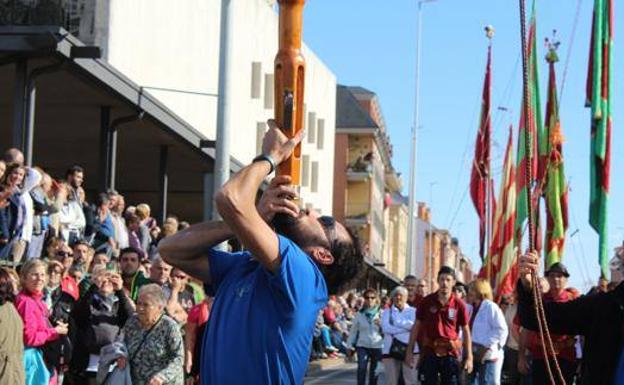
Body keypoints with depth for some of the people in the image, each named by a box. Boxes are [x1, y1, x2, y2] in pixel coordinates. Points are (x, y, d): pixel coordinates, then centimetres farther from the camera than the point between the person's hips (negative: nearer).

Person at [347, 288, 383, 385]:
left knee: (374, 371, 9)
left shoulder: (381, 313, 0)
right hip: (362, 345, 0)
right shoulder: (359, 314, 2)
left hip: (377, 346, 0)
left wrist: (381, 325, -21)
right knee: (361, 368, -17)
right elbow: (353, 330, 7)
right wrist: (350, 345, 6)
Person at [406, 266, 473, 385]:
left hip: (450, 353, 0)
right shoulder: (427, 302, 0)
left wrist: (469, 357, -2)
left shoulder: (459, 304, -2)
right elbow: (417, 326, 6)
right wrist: (409, 350, 1)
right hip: (429, 352, 0)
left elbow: (466, 331, 2)